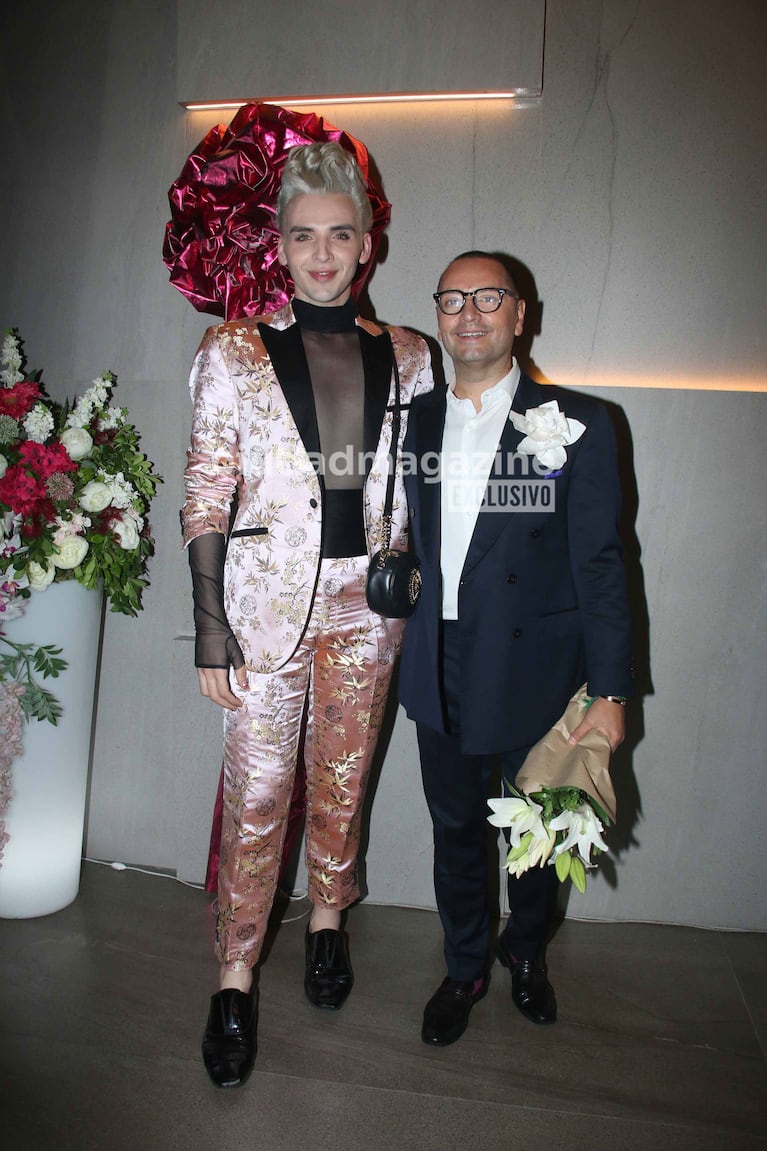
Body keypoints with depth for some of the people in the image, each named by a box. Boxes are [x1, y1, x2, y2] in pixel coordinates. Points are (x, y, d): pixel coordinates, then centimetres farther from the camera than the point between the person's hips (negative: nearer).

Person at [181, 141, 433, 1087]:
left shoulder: (405, 357, 6)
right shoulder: (234, 351, -2)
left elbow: (412, 488, 12)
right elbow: (207, 497, -5)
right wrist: (211, 626, -9)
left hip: (367, 597, 3)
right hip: (268, 596, -2)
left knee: (343, 778, 15)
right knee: (257, 791, 2)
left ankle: (327, 920, 40)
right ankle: (235, 980, 22)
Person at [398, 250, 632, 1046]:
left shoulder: (574, 423, -6)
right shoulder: (414, 422, 5)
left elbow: (597, 561, -7)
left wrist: (609, 690, -8)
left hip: (538, 668, -2)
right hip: (441, 671, 3)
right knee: (456, 826, 16)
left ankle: (525, 952, 45)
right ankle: (464, 968, 40)